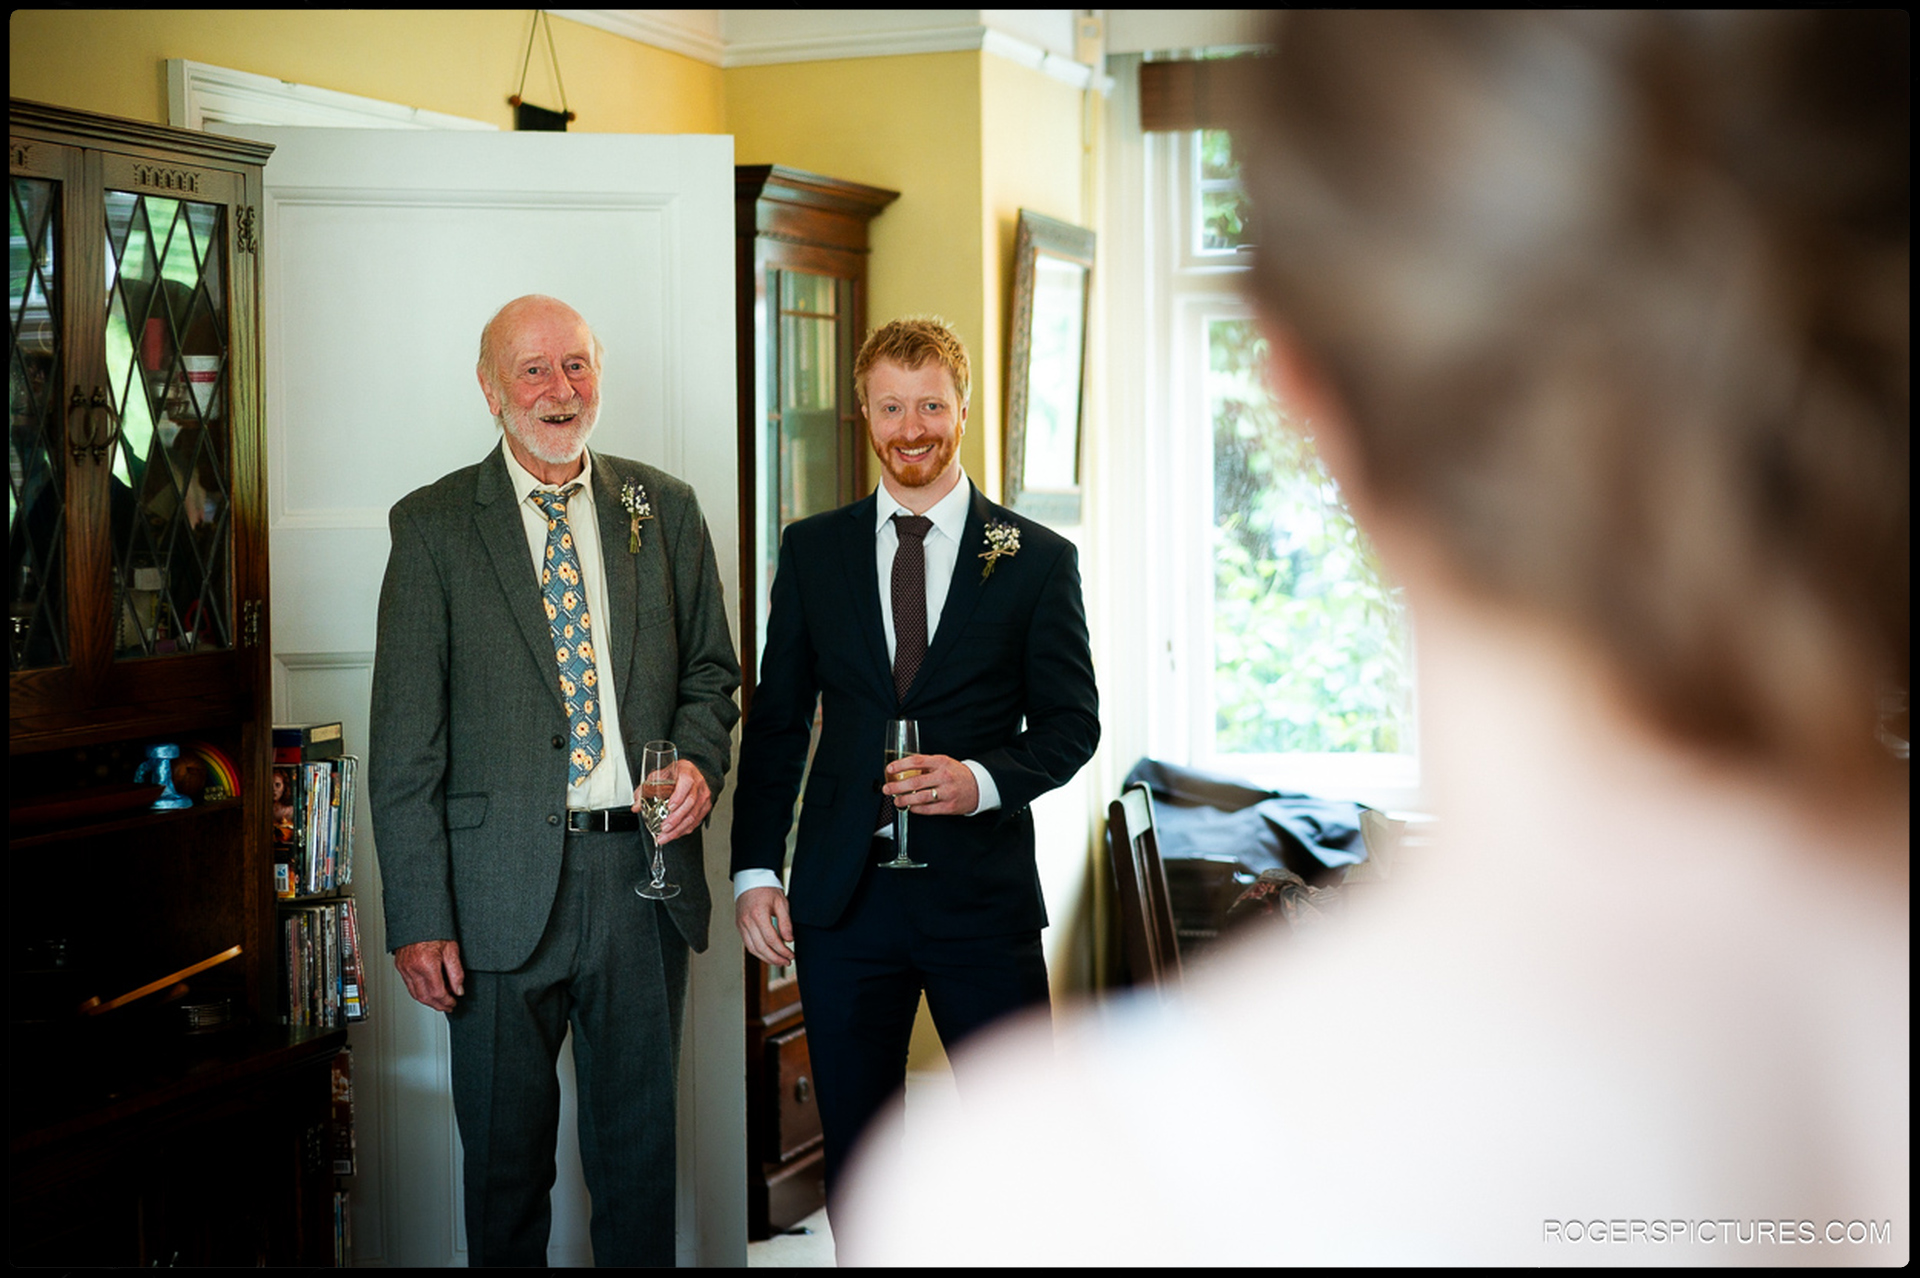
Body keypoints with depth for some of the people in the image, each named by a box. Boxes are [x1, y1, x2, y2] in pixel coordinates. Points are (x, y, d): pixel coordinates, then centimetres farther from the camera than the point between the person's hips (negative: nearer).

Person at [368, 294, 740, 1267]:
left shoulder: (665, 510, 8)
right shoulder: (433, 527, -1)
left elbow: (711, 670, 18)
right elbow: (405, 741, -4)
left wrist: (697, 758, -5)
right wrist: (419, 918, -10)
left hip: (645, 868, 2)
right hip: (504, 889, -2)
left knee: (641, 1145, 13)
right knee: (506, 1154, 8)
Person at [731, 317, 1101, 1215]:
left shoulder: (1037, 559, 2)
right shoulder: (812, 550, 8)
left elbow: (1070, 724, 3)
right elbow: (775, 720, 9)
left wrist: (982, 779, -16)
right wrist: (755, 869, 1)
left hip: (983, 895, -2)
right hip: (843, 896, 2)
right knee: (854, 1149, 10)